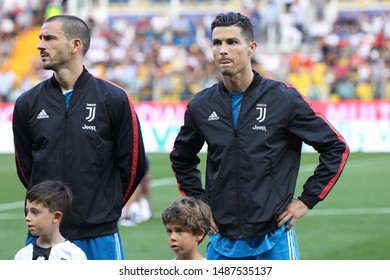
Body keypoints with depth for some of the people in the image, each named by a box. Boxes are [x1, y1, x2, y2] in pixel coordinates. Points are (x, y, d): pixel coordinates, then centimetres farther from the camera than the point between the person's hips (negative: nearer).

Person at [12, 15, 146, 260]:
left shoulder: (114, 99, -1)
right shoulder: (28, 104, 5)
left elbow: (132, 163, 4)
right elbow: (25, 166, 14)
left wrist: (106, 207, 7)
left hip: (99, 237, -2)